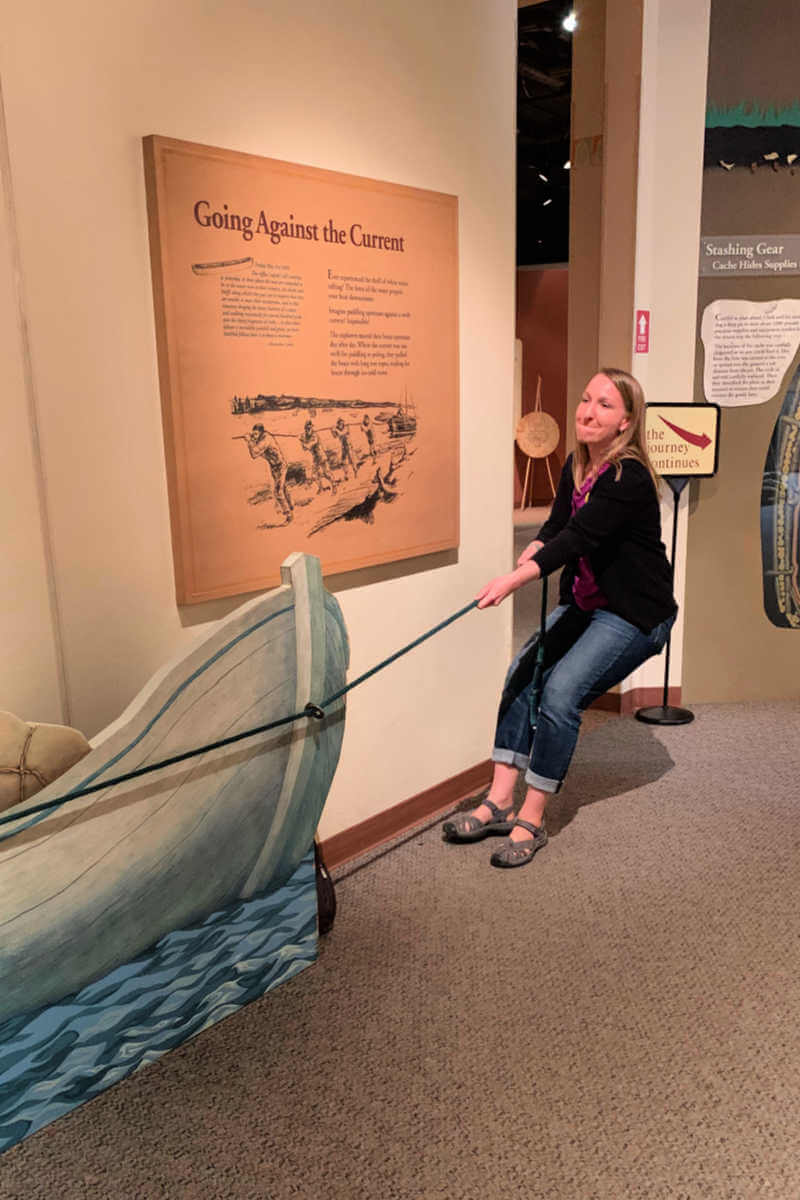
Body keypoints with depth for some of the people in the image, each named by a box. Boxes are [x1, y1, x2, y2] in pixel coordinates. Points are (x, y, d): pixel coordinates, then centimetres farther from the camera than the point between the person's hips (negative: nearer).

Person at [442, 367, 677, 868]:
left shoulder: (629, 478, -22)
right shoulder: (576, 466, 4)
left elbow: (578, 537, -34)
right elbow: (555, 528, 3)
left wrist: (516, 579, -45)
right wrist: (526, 559, -19)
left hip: (635, 615, -8)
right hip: (584, 604, 8)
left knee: (561, 690, -22)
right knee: (523, 673, -9)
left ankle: (532, 821, -9)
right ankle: (500, 802, -5)